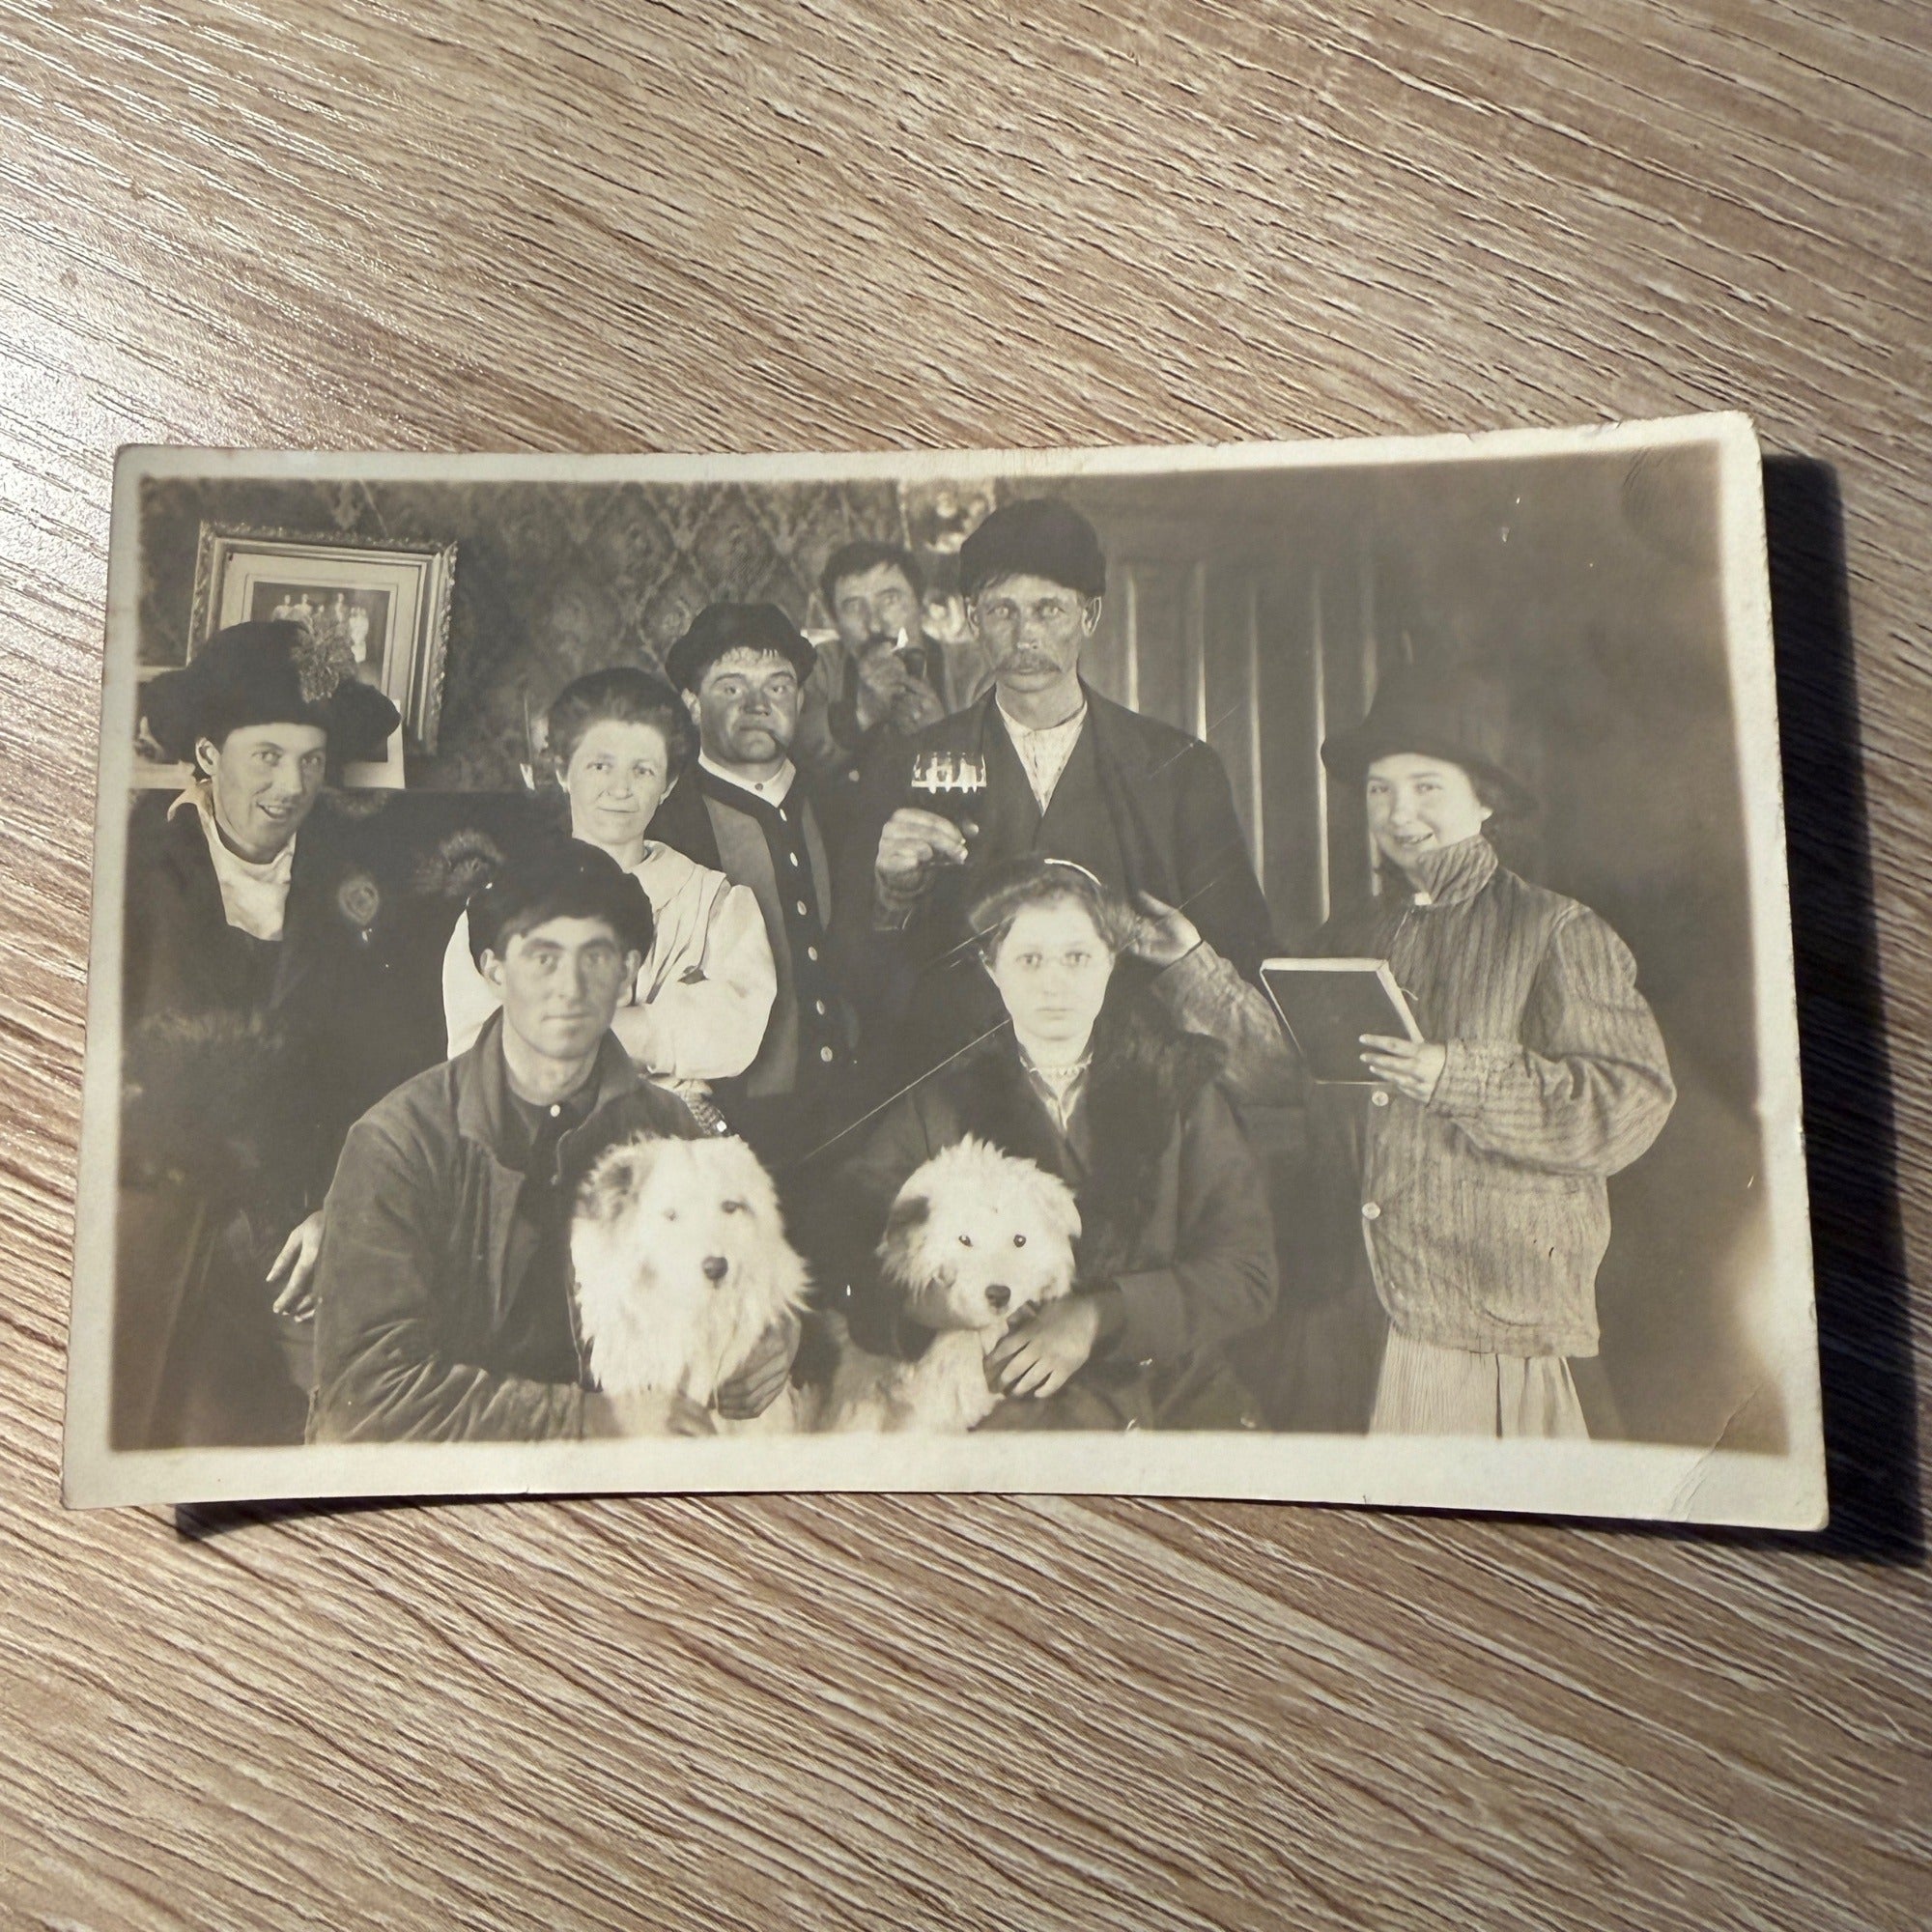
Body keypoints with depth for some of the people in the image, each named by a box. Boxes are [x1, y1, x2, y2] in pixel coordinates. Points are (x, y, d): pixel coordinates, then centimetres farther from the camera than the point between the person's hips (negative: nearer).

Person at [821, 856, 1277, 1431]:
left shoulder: (1180, 1086, 8)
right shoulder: (938, 1103, 7)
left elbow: (1248, 1270, 3)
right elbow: (848, 1238, 1)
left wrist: (1097, 1317, -10)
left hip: (1180, 1388, 1)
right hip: (1014, 1400, -1)